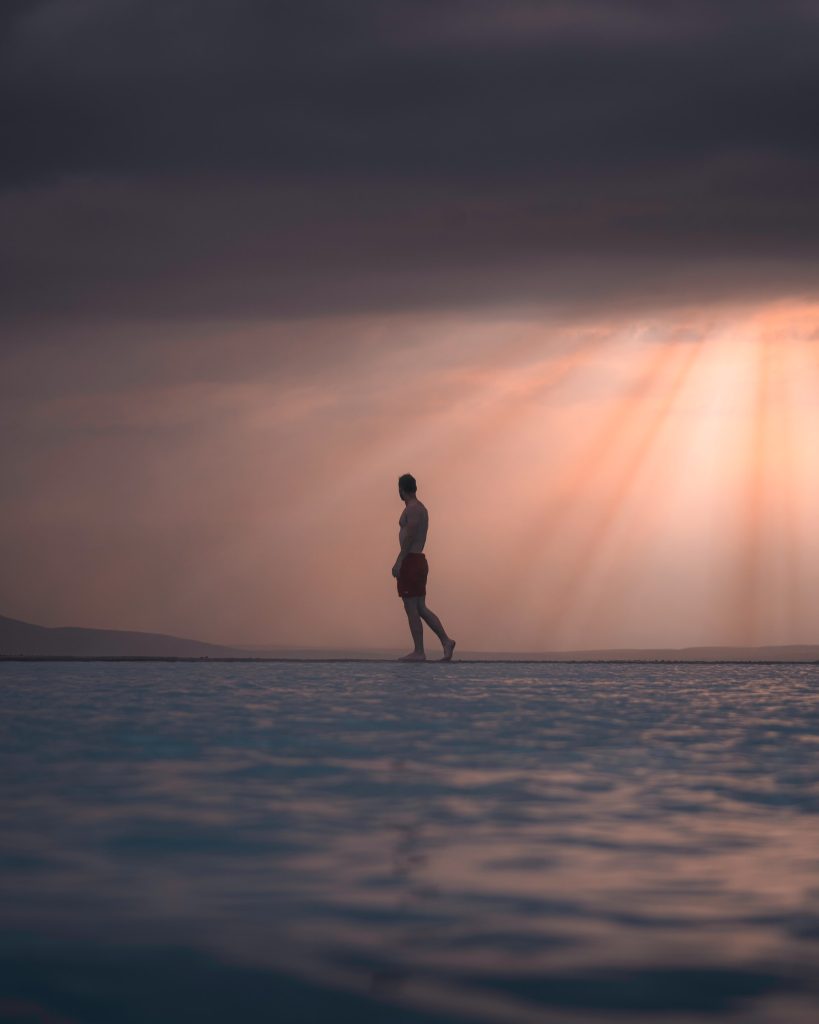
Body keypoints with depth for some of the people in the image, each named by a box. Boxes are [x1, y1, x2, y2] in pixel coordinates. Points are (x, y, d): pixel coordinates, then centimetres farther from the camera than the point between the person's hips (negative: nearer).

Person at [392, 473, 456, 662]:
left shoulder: (412, 508, -12)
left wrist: (399, 562, -21)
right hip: (419, 560, 10)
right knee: (420, 608, 10)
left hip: (410, 562, -10)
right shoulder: (421, 508, 18)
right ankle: (446, 641, 2)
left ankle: (418, 652, -5)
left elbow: (410, 536, -20)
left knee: (412, 609, -6)